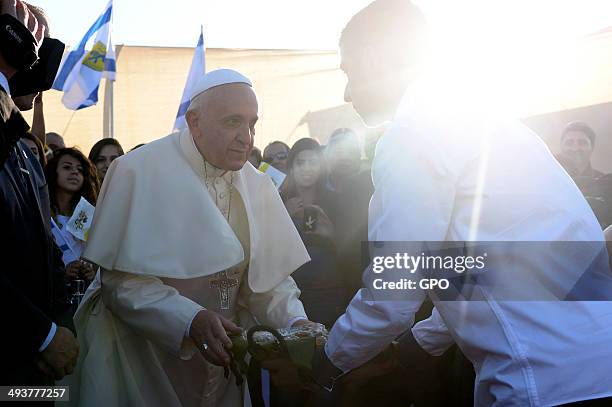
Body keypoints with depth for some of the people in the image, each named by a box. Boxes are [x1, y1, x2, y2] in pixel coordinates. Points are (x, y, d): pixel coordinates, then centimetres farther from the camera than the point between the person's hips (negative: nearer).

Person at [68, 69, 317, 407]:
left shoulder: (256, 185, 1)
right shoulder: (139, 172, -17)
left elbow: (270, 273, 1)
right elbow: (122, 281, -21)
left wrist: (295, 322, -17)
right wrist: (191, 321, -33)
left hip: (218, 355, 6)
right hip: (141, 354, -5)